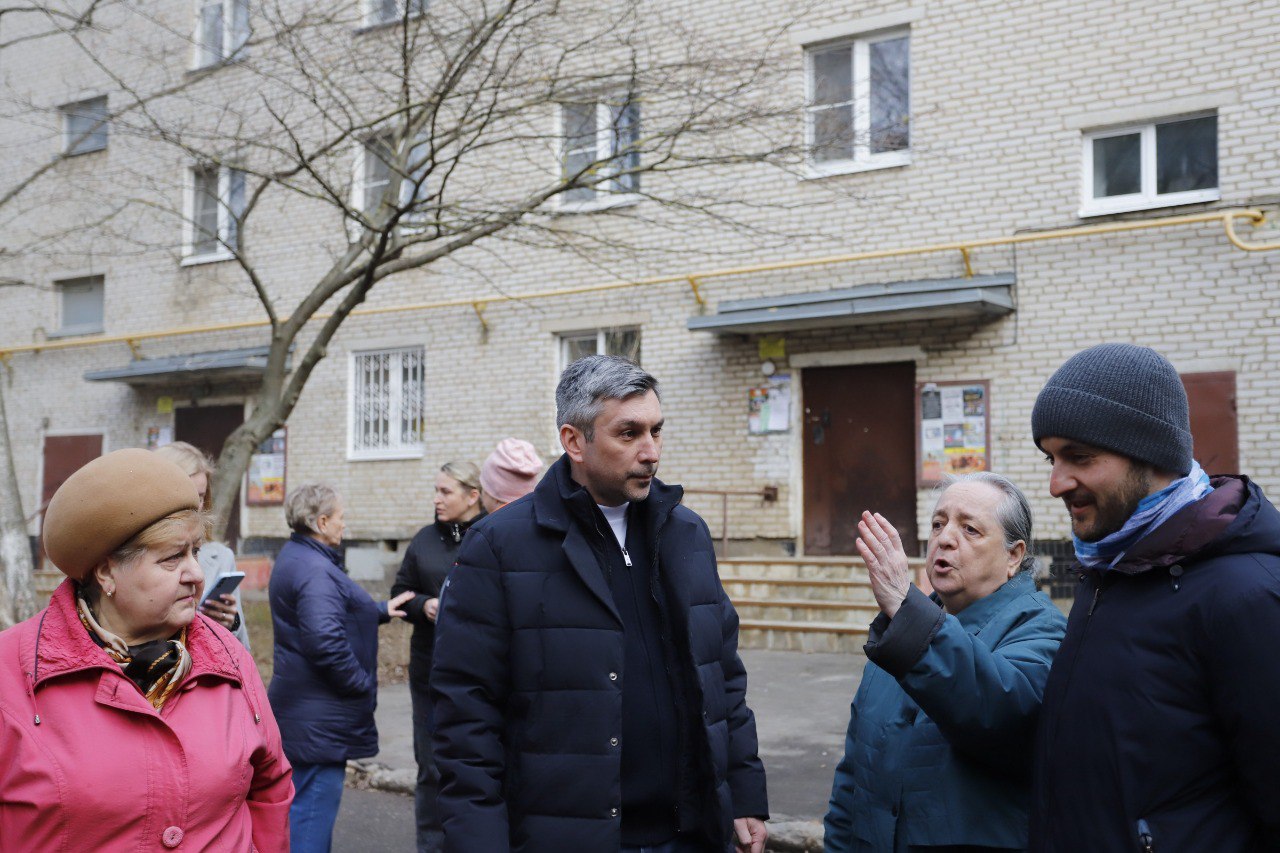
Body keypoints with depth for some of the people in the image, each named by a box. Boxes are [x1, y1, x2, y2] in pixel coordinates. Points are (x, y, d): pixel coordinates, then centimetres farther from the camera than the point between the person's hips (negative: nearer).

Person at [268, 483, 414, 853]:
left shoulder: (295, 557, 14)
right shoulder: (316, 571, -21)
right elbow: (326, 640, -31)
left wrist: (381, 610, 29)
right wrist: (363, 685, -17)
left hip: (299, 708, 11)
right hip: (319, 720, -11)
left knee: (299, 811, 21)